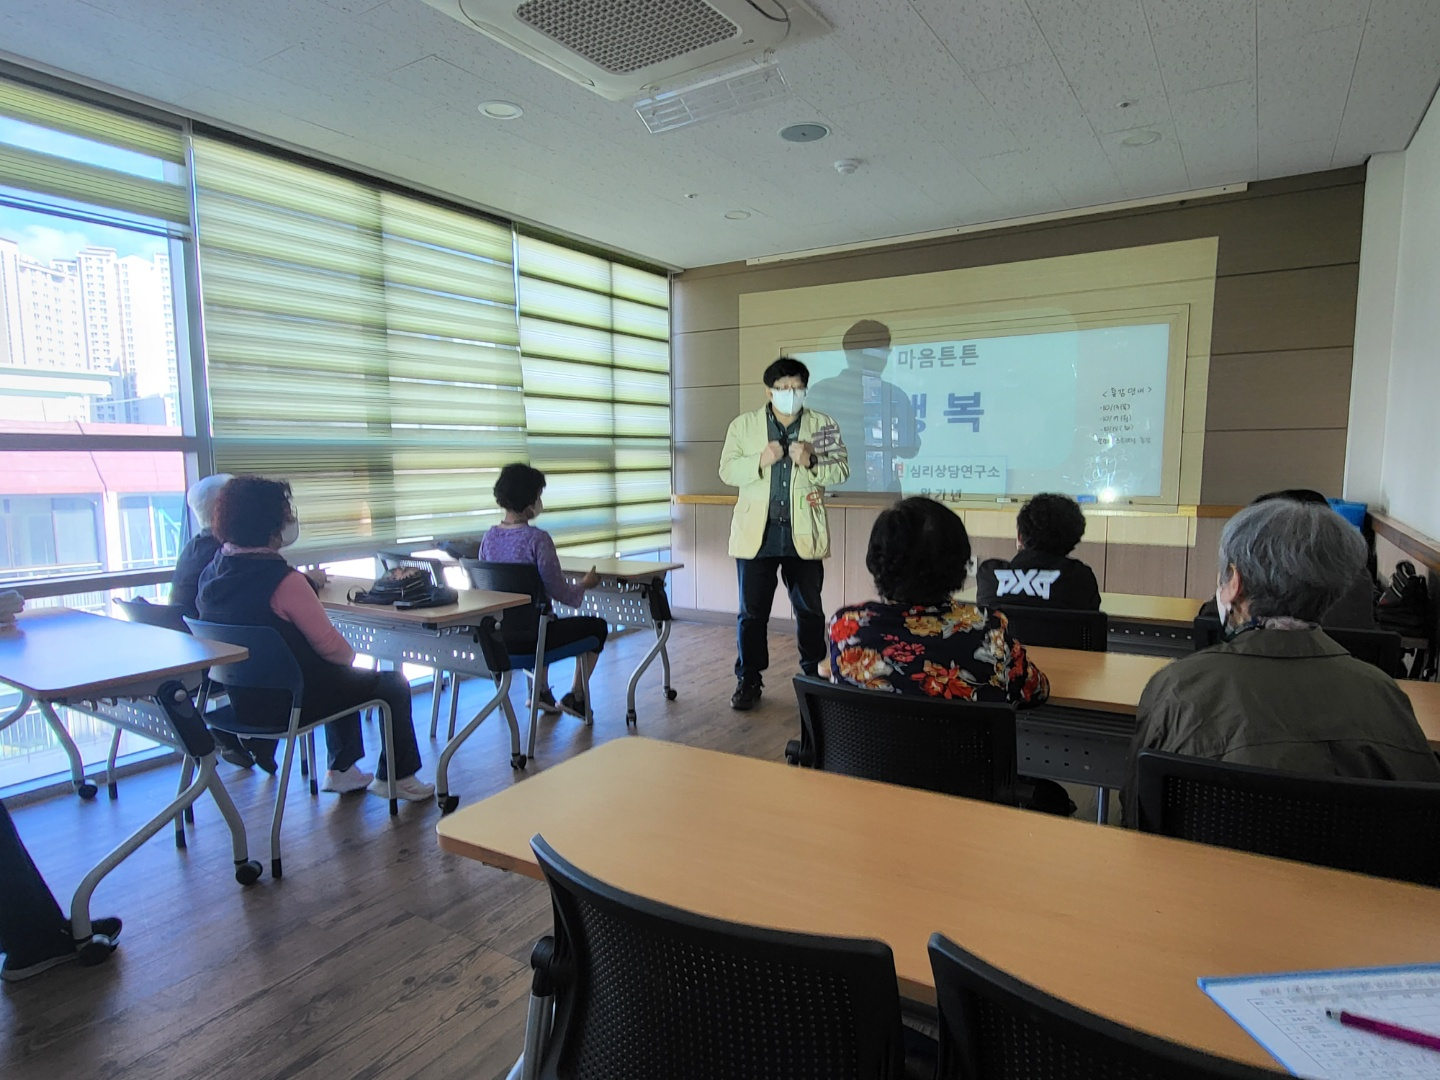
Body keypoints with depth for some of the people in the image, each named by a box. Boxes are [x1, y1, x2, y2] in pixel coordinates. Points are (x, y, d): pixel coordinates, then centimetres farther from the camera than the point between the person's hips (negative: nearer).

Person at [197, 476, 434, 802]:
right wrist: (352, 655, -1)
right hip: (289, 701, -9)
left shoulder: (211, 574, -3)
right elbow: (330, 646, -21)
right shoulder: (285, 582, -27)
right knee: (393, 685, 9)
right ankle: (397, 777, 22)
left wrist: (308, 581, 19)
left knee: (345, 676, 32)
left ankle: (342, 769, 37)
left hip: (244, 698, 9)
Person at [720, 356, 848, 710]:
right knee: (752, 611, 4)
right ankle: (749, 680, 16)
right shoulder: (743, 425, 3)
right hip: (756, 533, 0)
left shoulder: (824, 425, 3)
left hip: (804, 534, 1)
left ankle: (814, 676, 25)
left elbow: (841, 469, 1)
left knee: (810, 609, 10)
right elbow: (727, 471, 0)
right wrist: (760, 461, -18)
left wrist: (811, 462, -18)